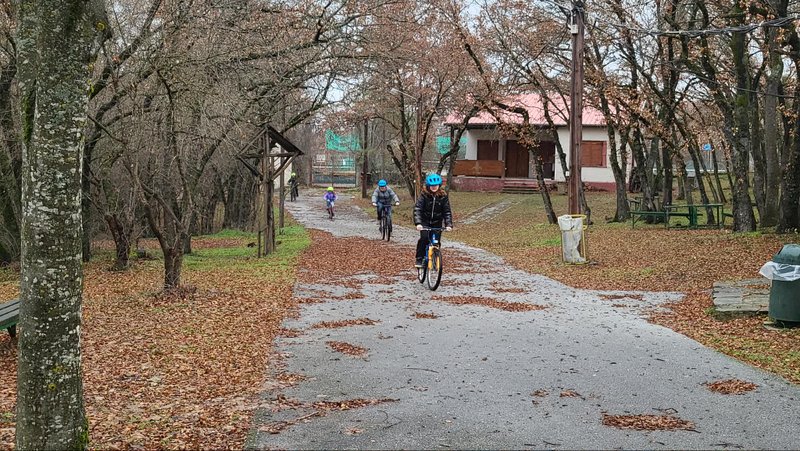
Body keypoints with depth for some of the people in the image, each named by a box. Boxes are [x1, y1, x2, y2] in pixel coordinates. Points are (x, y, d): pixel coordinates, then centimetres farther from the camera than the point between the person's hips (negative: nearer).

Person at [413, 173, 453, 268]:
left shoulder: (443, 196, -6)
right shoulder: (424, 195, -11)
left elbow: (447, 211, -6)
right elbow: (417, 209, -18)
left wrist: (448, 224, -19)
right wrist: (418, 223, -32)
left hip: (437, 223, 2)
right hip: (425, 222, -2)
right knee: (424, 237, -23)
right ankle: (419, 259, -13)